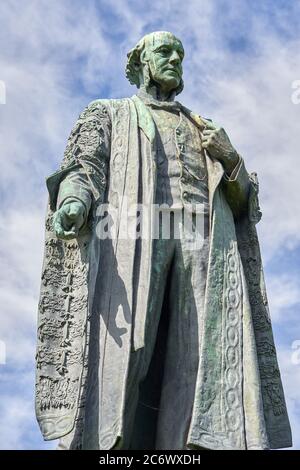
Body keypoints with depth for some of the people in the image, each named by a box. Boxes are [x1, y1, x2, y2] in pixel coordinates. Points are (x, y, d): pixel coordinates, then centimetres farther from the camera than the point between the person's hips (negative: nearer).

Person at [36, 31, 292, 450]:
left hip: (203, 238, 3)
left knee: (208, 358, -16)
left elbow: (241, 202, 27)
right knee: (125, 354, -20)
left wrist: (232, 158, 5)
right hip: (134, 231, -2)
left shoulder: (204, 131, 36)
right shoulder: (109, 114, 28)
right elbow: (83, 169, 8)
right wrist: (72, 203, -17)